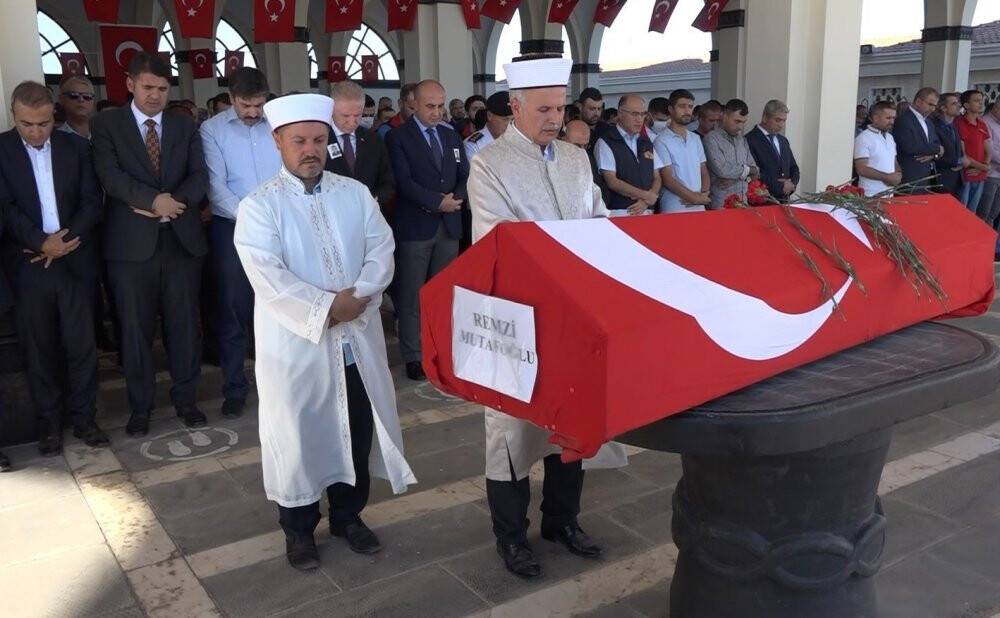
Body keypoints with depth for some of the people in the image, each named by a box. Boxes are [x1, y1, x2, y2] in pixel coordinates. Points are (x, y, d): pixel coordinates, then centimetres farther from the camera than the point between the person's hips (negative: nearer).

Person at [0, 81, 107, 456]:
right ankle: (49, 424, 18)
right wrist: (42, 242, -16)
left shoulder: (76, 147, 5)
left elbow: (92, 202, 2)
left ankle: (84, 418, 16)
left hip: (76, 260, 1)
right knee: (38, 348, 6)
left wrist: (65, 242, -10)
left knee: (82, 344, 4)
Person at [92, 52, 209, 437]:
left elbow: (199, 176, 3)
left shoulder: (185, 127, 12)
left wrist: (174, 202, -15)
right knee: (135, 328, 5)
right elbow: (110, 175, -9)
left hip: (181, 239, 2)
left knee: (184, 323, 7)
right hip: (132, 242, -2)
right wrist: (154, 200, -21)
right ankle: (140, 406, 19)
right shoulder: (107, 124, 4)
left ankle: (185, 398, 22)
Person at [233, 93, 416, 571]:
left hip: (358, 337, 4)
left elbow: (381, 250, -1)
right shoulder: (259, 206, -6)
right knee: (298, 433, 8)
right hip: (296, 341, -4)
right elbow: (268, 277, -16)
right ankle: (299, 528, 26)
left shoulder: (355, 193, 7)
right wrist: (326, 307, -19)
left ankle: (349, 514, 33)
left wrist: (358, 296, -18)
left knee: (358, 429, 13)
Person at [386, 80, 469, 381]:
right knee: (412, 295, 0)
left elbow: (465, 175, 14)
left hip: (449, 226, 5)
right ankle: (413, 356, 8)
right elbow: (404, 181, -13)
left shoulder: (451, 136, 16)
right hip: (415, 227, -5)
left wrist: (456, 198, -6)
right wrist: (438, 202, -17)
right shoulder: (398, 137, -3)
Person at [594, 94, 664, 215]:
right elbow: (612, 182, -9)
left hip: (646, 211, 5)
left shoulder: (647, 143, 17)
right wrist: (646, 195, -6)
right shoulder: (605, 143, -2)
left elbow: (657, 178, 14)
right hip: (617, 212, -4)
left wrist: (645, 202, -5)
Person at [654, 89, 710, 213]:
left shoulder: (696, 139, 15)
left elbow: (703, 171, 16)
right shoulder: (662, 141, -6)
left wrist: (704, 194, -3)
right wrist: (695, 198, -11)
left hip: (699, 207, 6)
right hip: (674, 209, -6)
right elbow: (668, 180, -11)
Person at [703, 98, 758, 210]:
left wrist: (736, 177, -9)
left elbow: (755, 172, 12)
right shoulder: (711, 139, -7)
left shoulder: (742, 140, 15)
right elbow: (722, 170, -17)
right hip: (721, 205, -6)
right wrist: (746, 169, 0)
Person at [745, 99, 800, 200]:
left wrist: (792, 184, 1)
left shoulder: (783, 141, 18)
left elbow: (794, 168, 23)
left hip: (784, 200, 7)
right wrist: (780, 187, -11)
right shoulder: (750, 140, -8)